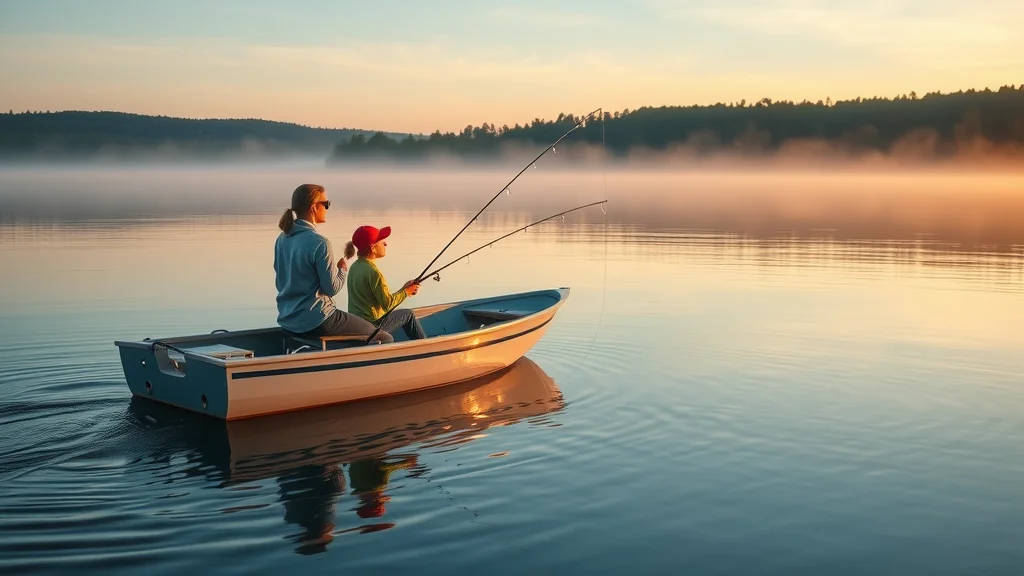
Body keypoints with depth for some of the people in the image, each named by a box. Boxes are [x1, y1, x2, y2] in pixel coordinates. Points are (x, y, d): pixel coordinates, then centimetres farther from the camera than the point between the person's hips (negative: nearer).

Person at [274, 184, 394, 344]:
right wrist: (343, 270, 4)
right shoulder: (319, 243, -19)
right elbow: (332, 288, -16)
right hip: (316, 322, -9)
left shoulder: (282, 239, 5)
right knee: (385, 338, 1)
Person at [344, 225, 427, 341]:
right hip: (372, 325, -9)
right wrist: (406, 292, -3)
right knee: (409, 314, 12)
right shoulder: (373, 272, -21)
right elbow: (388, 304, -18)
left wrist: (403, 290, 8)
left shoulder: (355, 266, 6)